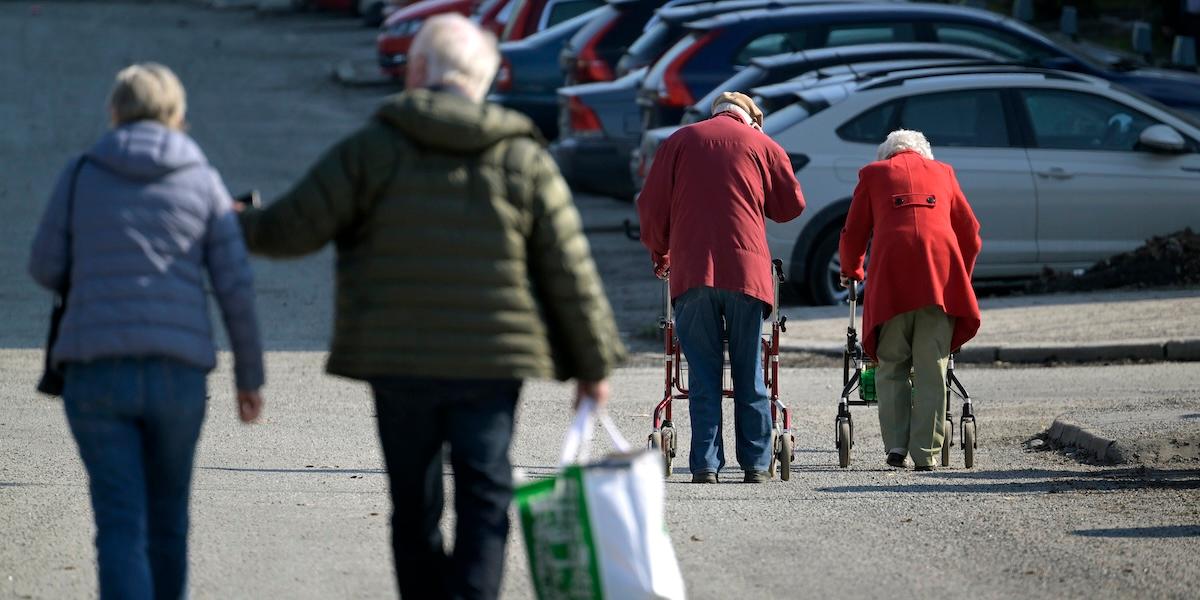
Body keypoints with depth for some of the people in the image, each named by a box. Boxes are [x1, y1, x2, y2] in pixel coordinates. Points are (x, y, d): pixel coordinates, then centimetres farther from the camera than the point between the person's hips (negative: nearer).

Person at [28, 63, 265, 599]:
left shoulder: (81, 175, 4)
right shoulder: (203, 182, 5)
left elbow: (46, 268, 9)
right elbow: (236, 288, 2)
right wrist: (249, 375, 12)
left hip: (96, 371, -1)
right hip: (178, 373, 1)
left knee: (120, 524, -4)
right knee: (167, 514, 18)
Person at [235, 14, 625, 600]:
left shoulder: (372, 147, -2)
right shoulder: (524, 160, 3)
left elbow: (293, 227, -2)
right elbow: (570, 274, 3)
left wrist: (239, 224, 20)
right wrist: (593, 365, 11)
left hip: (399, 363, 0)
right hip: (493, 365, 0)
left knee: (415, 507, 10)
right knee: (484, 505, 0)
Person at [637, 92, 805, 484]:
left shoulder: (679, 141, 11)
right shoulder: (762, 145, 9)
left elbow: (652, 204, 8)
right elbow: (792, 205, 10)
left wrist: (659, 254, 22)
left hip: (692, 271, 0)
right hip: (746, 270, 0)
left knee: (703, 373, 2)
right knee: (749, 373, 7)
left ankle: (705, 464, -3)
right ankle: (755, 463, 8)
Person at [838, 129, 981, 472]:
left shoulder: (873, 173, 20)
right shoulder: (942, 173, 24)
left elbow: (853, 233, 19)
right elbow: (969, 231, 23)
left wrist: (851, 271, 37)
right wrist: (961, 276, 37)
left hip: (891, 267, -1)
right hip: (941, 264, 1)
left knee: (891, 366, 8)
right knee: (931, 369, 2)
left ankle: (896, 446, 0)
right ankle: (925, 454, -3)